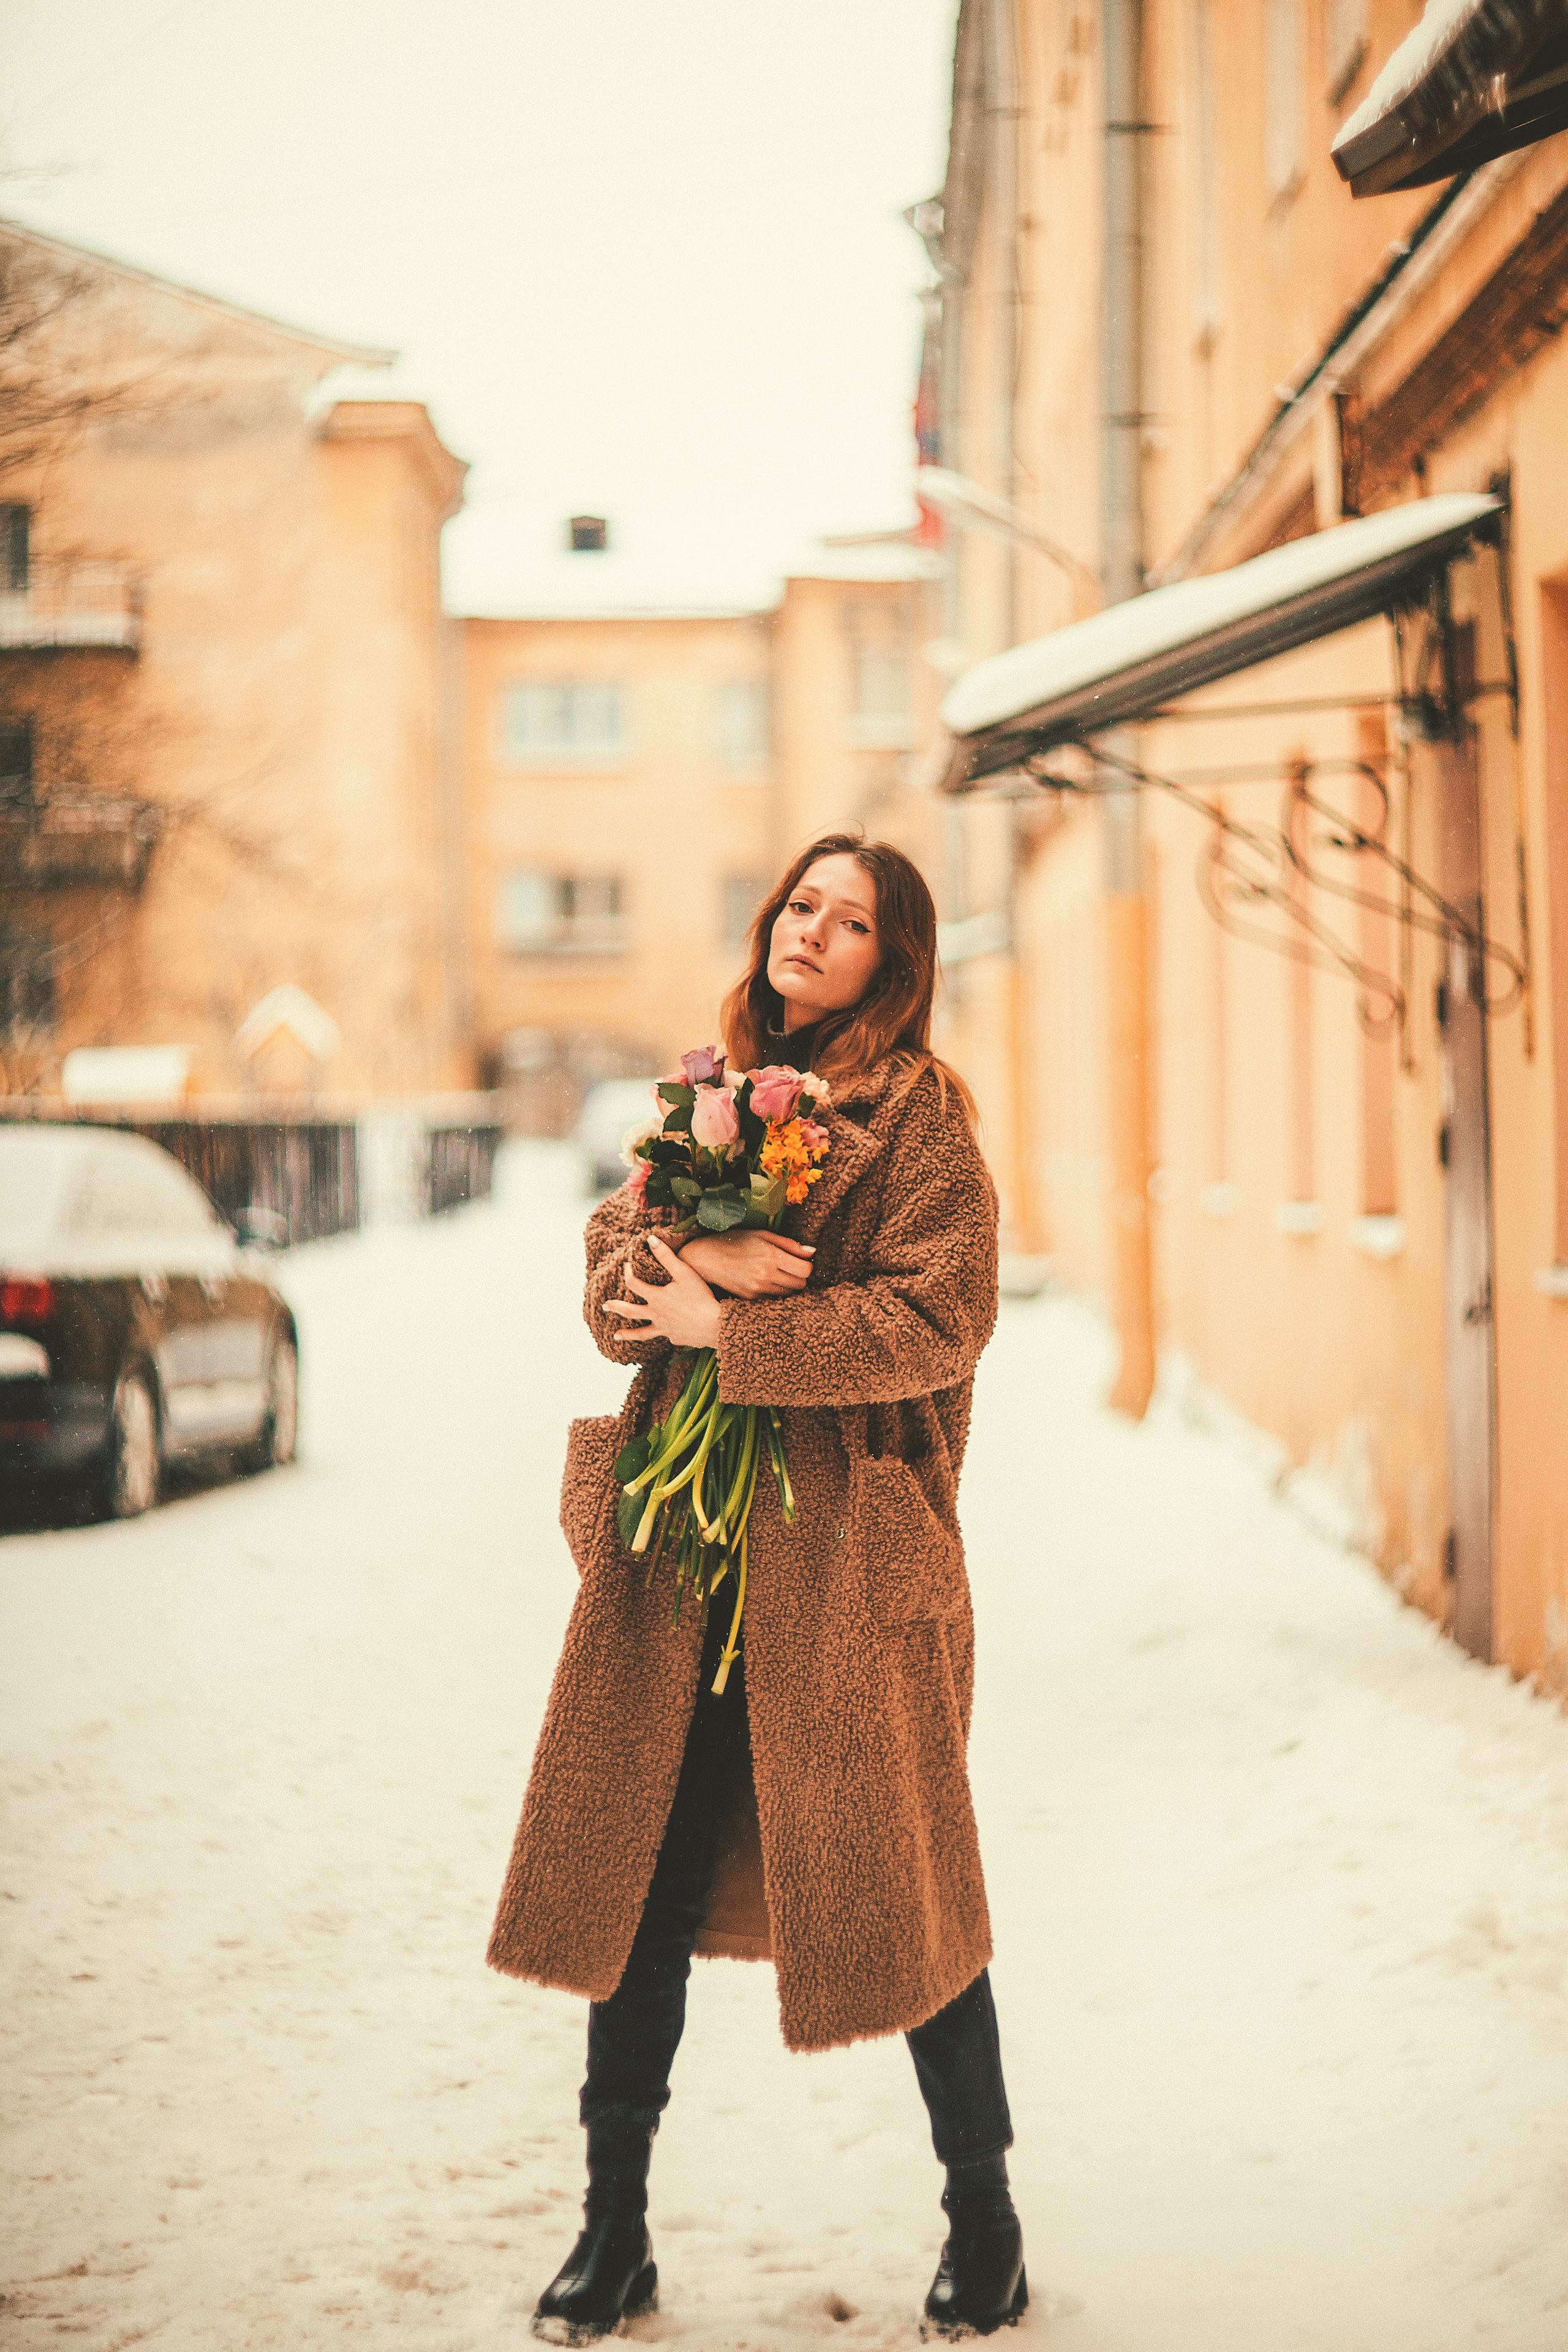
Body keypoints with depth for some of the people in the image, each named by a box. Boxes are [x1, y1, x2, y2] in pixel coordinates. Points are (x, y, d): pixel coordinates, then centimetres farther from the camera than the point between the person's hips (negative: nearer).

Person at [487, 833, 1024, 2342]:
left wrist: (729, 1323, -14)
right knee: (639, 1876, 6)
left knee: (895, 1883, 2)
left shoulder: (919, 1116, -3)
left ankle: (985, 2225, 20)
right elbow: (613, 1275, 8)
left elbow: (937, 1320, -14)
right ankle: (615, 2230, 18)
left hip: (847, 1552, -5)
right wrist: (702, 1253, -13)